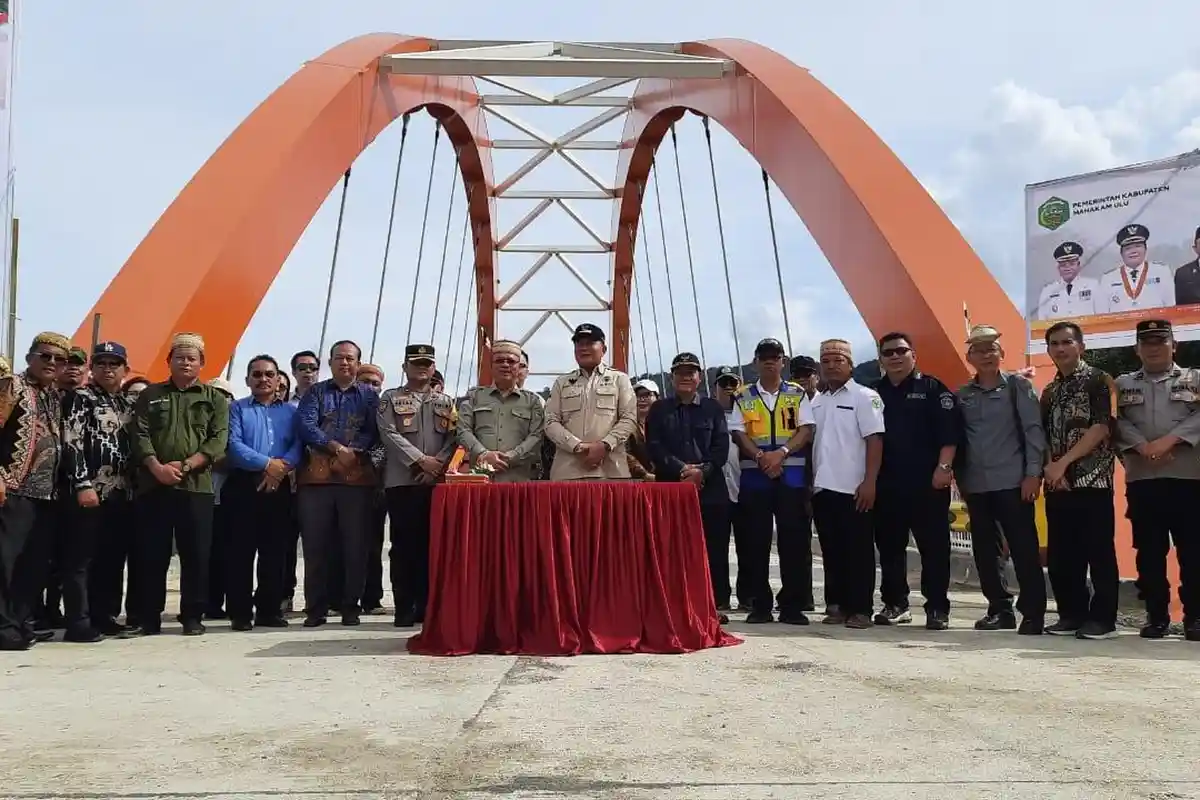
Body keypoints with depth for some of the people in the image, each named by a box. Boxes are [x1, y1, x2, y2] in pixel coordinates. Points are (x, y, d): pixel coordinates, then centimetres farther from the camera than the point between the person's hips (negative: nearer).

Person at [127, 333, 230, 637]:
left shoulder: (215, 399, 10)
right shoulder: (150, 395, 13)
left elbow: (218, 440, -2)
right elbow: (140, 435, 3)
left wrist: (185, 466, -13)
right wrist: (157, 468, -13)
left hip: (197, 485, -1)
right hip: (154, 485, 1)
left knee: (196, 555, 1)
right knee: (151, 554, 3)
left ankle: (192, 617, 9)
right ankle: (148, 618, 10)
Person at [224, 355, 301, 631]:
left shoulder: (291, 411, 16)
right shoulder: (237, 408, 7)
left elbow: (299, 445, 2)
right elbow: (233, 445, -8)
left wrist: (282, 466, -16)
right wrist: (267, 464, -16)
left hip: (279, 486, 3)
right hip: (243, 485, -3)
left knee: (275, 550, 5)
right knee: (241, 549, -3)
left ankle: (269, 609, 12)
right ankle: (240, 612, 3)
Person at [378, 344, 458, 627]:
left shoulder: (447, 402, 16)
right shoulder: (390, 399, 8)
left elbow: (453, 438, 7)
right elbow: (389, 434, -5)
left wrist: (438, 465, -10)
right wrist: (421, 460, -13)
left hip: (437, 483, 2)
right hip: (401, 481, -2)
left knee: (431, 545, 3)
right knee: (403, 545, -2)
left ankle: (427, 606, 8)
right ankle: (404, 608, 2)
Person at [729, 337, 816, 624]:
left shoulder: (797, 394, 9)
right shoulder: (743, 398, 10)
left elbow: (806, 429, -1)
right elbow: (738, 434, 1)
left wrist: (781, 452, -16)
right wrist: (761, 457, -15)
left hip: (792, 475, 0)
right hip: (754, 476, 1)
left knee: (794, 541, -2)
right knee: (756, 541, 2)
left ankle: (793, 605, 5)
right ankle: (760, 605, 10)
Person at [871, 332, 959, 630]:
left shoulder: (933, 388, 2)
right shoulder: (874, 392, 13)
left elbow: (950, 432, -5)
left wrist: (943, 467, -14)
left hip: (927, 483, -4)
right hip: (886, 484, 4)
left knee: (934, 547, -1)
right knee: (889, 547, 8)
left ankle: (937, 608, 5)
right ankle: (895, 604, 19)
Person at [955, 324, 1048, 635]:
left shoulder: (1018, 386, 1)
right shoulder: (962, 395, 10)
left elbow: (1034, 430, -4)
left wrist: (1033, 474, -11)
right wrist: (960, 479, 9)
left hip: (1012, 482, -4)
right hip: (976, 485, 4)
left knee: (1024, 550, -4)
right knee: (985, 551, 8)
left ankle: (1033, 614, 2)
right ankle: (1000, 609, 19)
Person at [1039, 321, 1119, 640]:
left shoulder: (1098, 380, -2)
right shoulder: (1049, 391, 17)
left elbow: (1101, 428, -12)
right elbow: (1044, 434, 14)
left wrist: (1063, 462, -15)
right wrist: (1049, 467, -5)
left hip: (1092, 479, -6)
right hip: (1057, 483, 6)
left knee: (1099, 551, -3)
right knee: (1060, 553, 7)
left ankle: (1102, 618, 4)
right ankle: (1072, 613, 17)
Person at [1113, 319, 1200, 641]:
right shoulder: (1123, 384, 15)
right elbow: (1117, 422, 1)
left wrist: (1169, 440, -16)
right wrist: (1143, 447, -15)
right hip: (1141, 480, 1)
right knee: (1150, 551, 4)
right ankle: (1157, 616, 12)